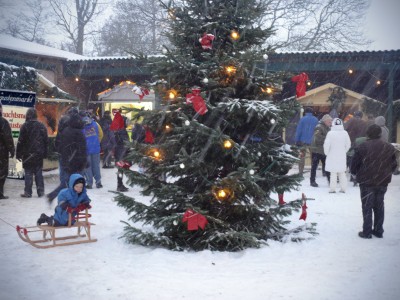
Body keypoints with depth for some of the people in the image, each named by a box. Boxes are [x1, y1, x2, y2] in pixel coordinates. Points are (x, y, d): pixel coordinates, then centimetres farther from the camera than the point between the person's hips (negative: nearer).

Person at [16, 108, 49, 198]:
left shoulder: (25, 126, -9)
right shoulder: (42, 126, 5)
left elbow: (20, 141, -9)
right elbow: (46, 141, 9)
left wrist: (19, 154, -4)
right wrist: (45, 153, 14)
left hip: (28, 154, -3)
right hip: (39, 154, 4)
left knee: (28, 173, 1)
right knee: (39, 173, 9)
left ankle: (28, 192, 1)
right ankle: (40, 191, 9)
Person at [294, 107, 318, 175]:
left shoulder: (302, 119, -4)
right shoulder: (316, 120, 4)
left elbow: (298, 130, -5)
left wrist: (297, 140, -1)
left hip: (303, 141, -2)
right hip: (312, 142, 2)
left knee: (302, 157, 4)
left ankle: (300, 172, 1)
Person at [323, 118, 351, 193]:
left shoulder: (330, 133, -14)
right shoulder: (345, 133, -1)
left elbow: (327, 145, -12)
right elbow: (348, 144, 7)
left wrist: (326, 153, 3)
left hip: (332, 156, -4)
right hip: (342, 156, 4)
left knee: (333, 173, 1)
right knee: (342, 173, 13)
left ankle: (333, 188, 0)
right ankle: (343, 188, 15)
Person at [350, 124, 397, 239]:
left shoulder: (362, 147, -13)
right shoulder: (389, 148, 0)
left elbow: (354, 165, -8)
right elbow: (393, 165, 8)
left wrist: (355, 173, 12)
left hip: (367, 182, -4)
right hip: (383, 182, 4)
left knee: (367, 207, 5)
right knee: (379, 206, 16)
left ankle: (367, 232, 6)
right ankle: (378, 231, 22)